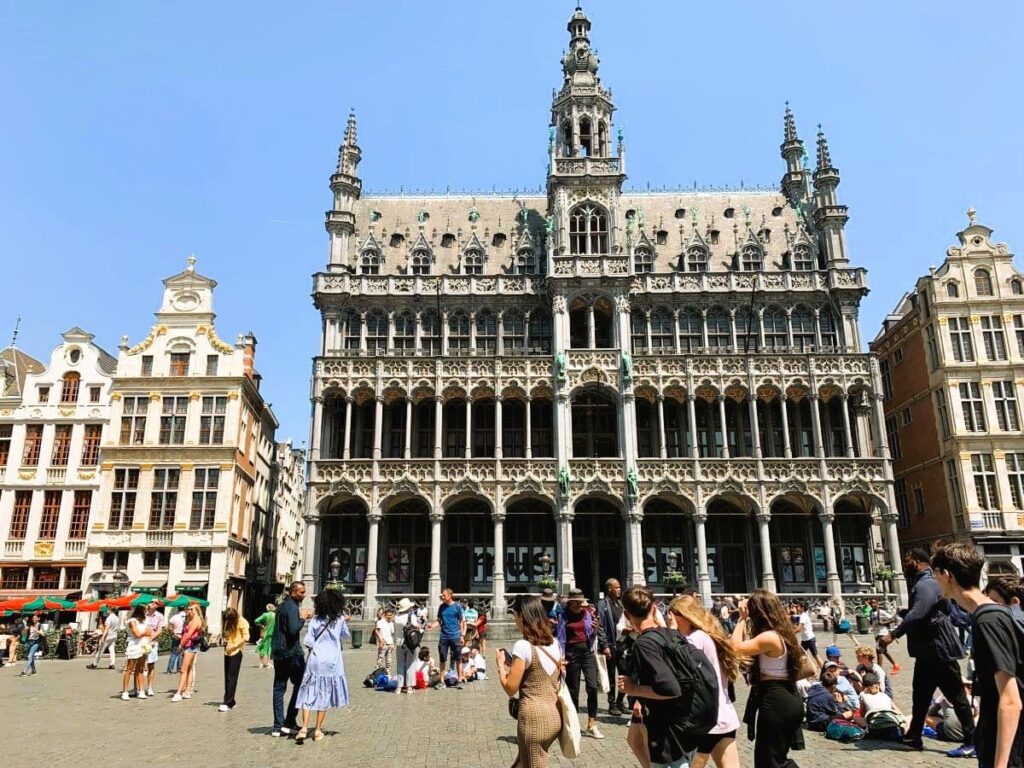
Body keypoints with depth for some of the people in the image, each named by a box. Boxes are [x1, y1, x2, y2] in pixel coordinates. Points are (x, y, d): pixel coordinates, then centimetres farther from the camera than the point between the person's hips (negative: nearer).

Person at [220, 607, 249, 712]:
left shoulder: (242, 622, -10)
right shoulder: (227, 623, 10)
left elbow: (246, 637, -14)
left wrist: (234, 645, -17)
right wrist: (225, 641, 1)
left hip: (236, 652, -7)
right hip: (227, 652, 7)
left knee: (232, 678, -7)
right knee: (227, 678, 9)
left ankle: (227, 703, -8)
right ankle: (231, 702, 16)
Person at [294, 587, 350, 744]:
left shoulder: (316, 620, -5)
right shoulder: (340, 619, -3)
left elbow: (307, 641, -9)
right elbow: (345, 635, 13)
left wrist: (315, 646, 10)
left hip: (315, 660, -1)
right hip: (332, 662, 1)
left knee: (309, 694, 6)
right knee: (324, 694, 9)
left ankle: (304, 728, -6)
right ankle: (318, 730, 12)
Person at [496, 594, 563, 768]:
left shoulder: (523, 646, -16)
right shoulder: (555, 644, 6)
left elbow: (510, 688, -13)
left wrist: (501, 664, 3)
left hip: (534, 718, -7)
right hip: (554, 716, 7)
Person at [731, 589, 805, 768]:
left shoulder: (769, 637, -22)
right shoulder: (783, 632, 7)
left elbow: (737, 647, -19)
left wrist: (742, 618, -11)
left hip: (774, 701, -9)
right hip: (790, 699, 9)